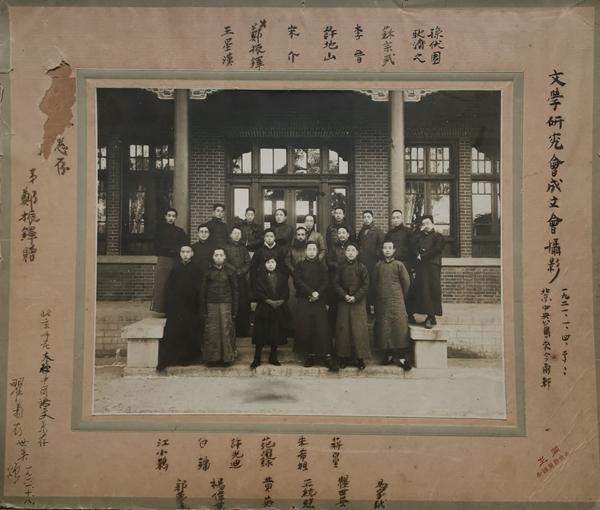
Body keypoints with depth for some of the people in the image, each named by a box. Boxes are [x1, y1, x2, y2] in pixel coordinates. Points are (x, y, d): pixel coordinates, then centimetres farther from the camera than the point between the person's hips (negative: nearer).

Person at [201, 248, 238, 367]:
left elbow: (235, 291, 4)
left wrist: (234, 311, -1)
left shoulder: (229, 272, 4)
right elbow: (203, 291, 6)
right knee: (212, 332, 0)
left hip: (226, 305, -1)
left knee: (226, 331, -1)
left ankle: (227, 357, 9)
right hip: (211, 305, 1)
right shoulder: (208, 272, 6)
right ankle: (212, 358, 10)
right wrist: (204, 311, 1)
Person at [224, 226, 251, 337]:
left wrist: (241, 271, -8)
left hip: (242, 279, 3)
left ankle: (244, 331, 2)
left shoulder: (243, 248, 17)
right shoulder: (225, 247, 5)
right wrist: (235, 270, -10)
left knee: (244, 305, -2)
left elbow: (248, 263, 8)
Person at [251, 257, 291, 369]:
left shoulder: (281, 277, 9)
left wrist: (280, 301, -12)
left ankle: (273, 358, 18)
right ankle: (257, 359, 5)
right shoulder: (261, 276, 1)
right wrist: (269, 301, -14)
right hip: (263, 309, -3)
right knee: (261, 334, -2)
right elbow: (258, 292, -8)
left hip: (279, 309, 3)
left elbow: (286, 292, 4)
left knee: (276, 334, 6)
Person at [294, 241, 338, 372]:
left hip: (319, 301, 1)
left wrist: (318, 293, -13)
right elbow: (298, 281, -4)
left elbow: (326, 282, 3)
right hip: (303, 301, 0)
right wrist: (311, 292, -13)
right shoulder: (300, 265, 8)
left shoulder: (321, 266, 13)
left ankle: (327, 356, -7)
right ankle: (309, 355, 5)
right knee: (305, 328, -4)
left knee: (322, 328, -7)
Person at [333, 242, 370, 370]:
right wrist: (344, 295, -11)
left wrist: (355, 297, -12)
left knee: (359, 329, -3)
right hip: (343, 302, 2)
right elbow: (336, 284, 3)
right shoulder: (340, 267, 6)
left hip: (358, 302, -2)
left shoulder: (362, 267, 1)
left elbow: (366, 285, -3)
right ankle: (344, 357, 10)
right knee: (343, 329, 1)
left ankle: (360, 358, 4)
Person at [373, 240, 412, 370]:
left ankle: (401, 355, -1)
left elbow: (406, 282, 3)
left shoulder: (398, 265, -2)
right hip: (381, 302, 3)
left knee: (399, 327, -7)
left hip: (396, 302, -3)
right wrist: (378, 295, 12)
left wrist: (401, 296, 10)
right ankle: (388, 354, 15)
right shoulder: (378, 266, 7)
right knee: (383, 328, 5)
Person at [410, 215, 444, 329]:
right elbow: (413, 248, 10)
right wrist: (418, 255, -10)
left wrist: (423, 256, -7)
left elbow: (436, 249, -8)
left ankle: (431, 317, -9)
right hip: (420, 268, 4)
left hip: (433, 267, -4)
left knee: (432, 291, -9)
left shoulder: (438, 236, 7)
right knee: (422, 291, -4)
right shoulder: (418, 237, 22)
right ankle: (430, 317, 1)